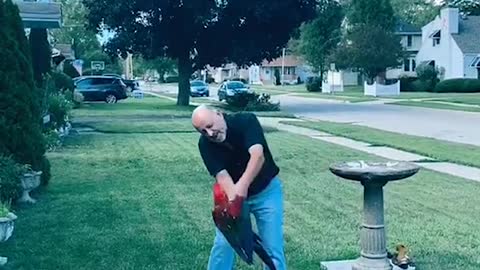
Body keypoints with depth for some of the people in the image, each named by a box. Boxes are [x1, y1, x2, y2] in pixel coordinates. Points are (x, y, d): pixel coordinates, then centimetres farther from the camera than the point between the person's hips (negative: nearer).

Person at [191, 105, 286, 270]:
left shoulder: (246, 121, -25)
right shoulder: (205, 144, -16)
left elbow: (258, 155, -38)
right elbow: (221, 175, -24)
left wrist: (243, 185, -52)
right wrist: (233, 199, -42)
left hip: (266, 190, -2)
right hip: (232, 193, 3)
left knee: (272, 247, -3)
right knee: (222, 243, -1)